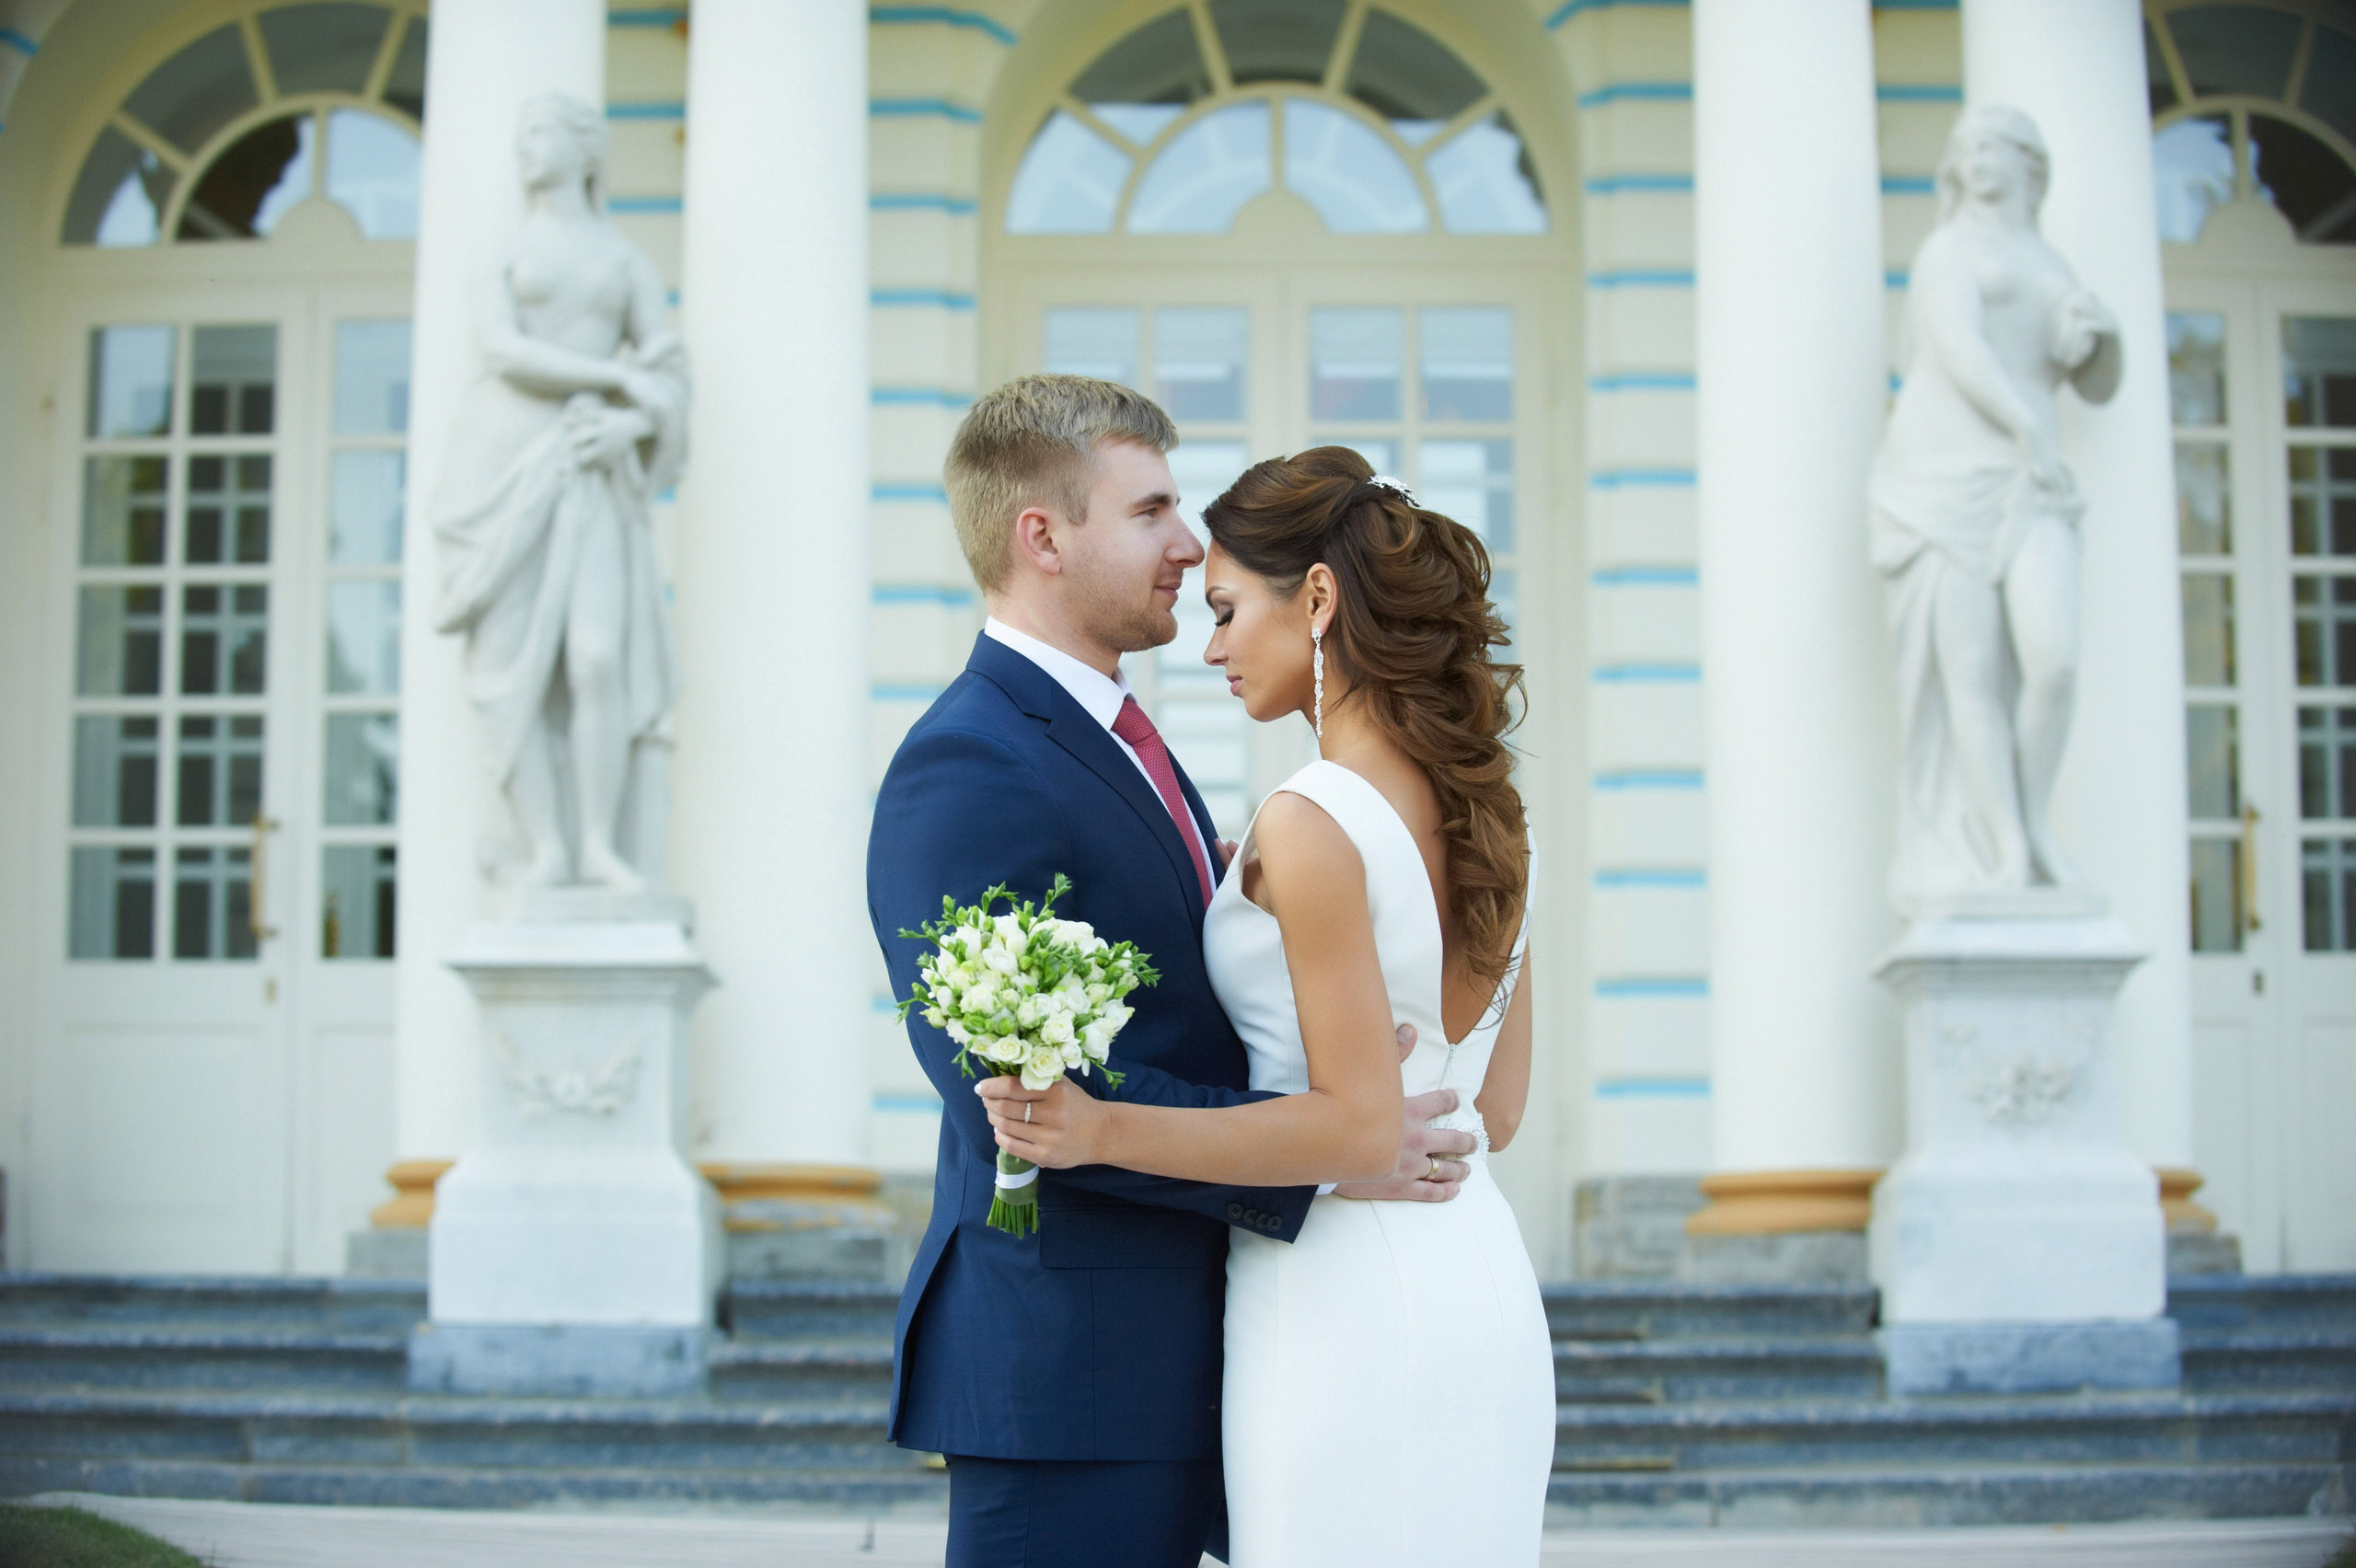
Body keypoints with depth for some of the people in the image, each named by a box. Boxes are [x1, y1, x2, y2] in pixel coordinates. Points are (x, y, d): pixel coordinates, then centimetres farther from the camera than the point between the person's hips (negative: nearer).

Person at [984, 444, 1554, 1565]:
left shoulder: (1309, 824, -17)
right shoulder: (1486, 808, 7)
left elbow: (1357, 1123, -20)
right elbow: (1494, 1110, 12)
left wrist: (1099, 1131, -22)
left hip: (1345, 1309, -8)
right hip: (1480, 1282, 8)